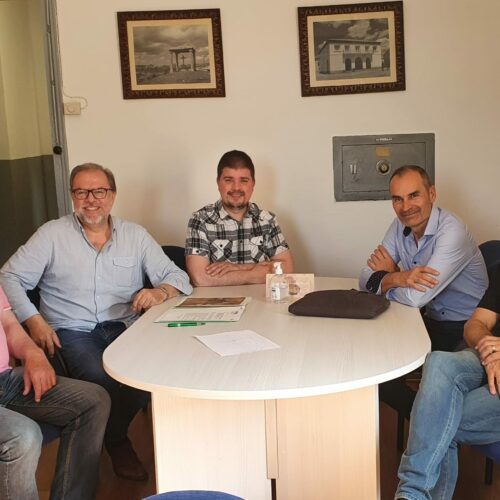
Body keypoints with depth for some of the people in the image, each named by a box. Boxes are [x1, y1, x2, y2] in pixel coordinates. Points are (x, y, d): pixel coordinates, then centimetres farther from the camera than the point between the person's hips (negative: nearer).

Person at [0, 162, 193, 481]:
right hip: (73, 332, -2)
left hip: (126, 326, 2)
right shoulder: (53, 234, 6)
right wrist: (33, 321, -11)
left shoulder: (136, 235, 11)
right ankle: (117, 442, 2)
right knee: (103, 378, -32)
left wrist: (160, 292, -15)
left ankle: (114, 435, 3)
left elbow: (178, 277, 9)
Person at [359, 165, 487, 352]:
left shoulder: (452, 231, -23)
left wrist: (388, 277, -10)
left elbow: (416, 298, -29)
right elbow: (366, 278, -4)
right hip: (432, 321, 6)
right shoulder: (400, 226, 0)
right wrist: (397, 278, -24)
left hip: (466, 328, -6)